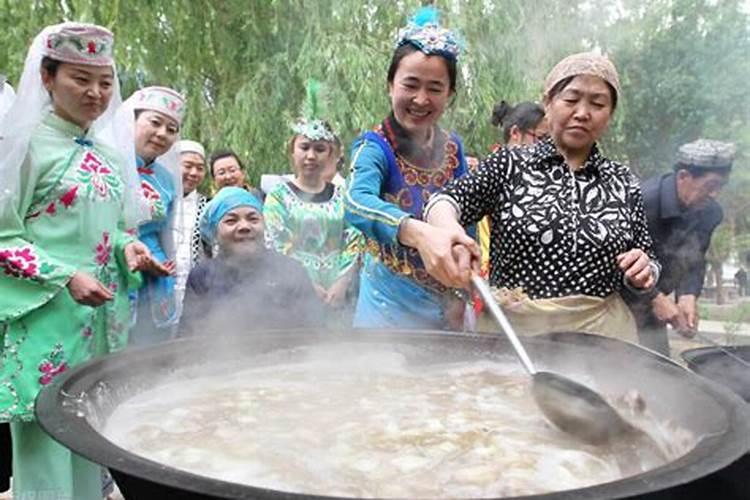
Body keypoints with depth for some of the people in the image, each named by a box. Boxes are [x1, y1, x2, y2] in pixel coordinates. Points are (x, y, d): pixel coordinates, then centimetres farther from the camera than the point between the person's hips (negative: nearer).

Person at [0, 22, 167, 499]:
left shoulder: (109, 148, 11)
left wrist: (127, 246, -1)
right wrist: (66, 278, -18)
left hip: (104, 316, 6)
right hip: (46, 317, -6)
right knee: (48, 439, 0)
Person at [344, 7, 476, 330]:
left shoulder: (453, 149, 0)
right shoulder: (374, 148, -15)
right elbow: (357, 203, -36)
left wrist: (460, 297, 4)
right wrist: (418, 231, -54)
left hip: (445, 306, 5)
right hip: (391, 308, -5)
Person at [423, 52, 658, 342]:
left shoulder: (623, 182, 4)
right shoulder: (509, 166, -2)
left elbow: (642, 277, 10)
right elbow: (446, 201, -16)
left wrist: (643, 272, -12)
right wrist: (448, 229, -38)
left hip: (601, 334, 2)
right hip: (513, 330, -2)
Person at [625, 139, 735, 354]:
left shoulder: (709, 212, -4)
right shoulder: (643, 201, -25)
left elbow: (695, 261, 3)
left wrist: (688, 295, -16)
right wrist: (655, 297, -25)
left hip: (650, 303, 7)